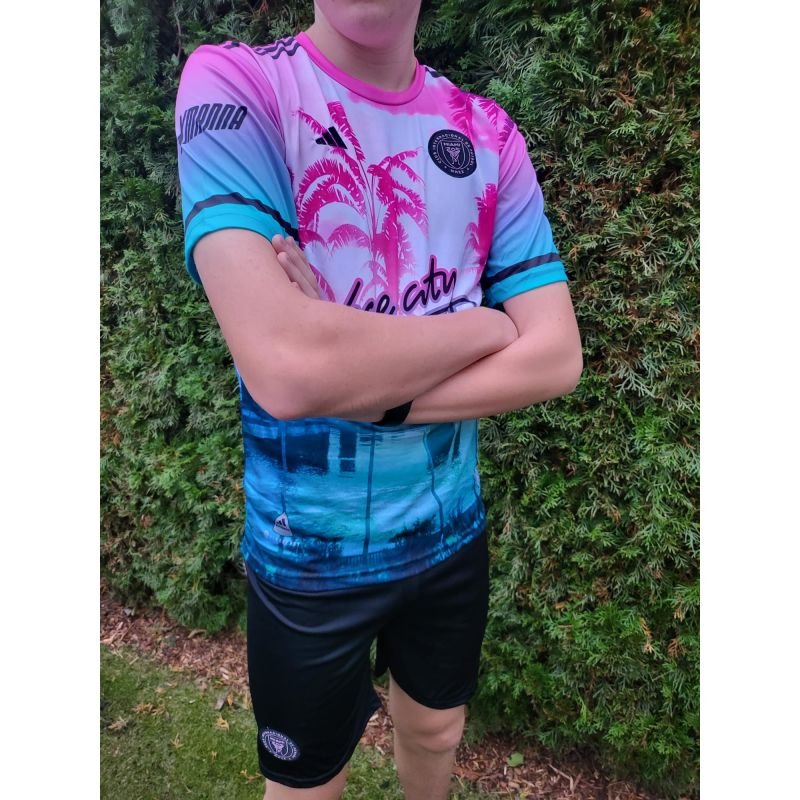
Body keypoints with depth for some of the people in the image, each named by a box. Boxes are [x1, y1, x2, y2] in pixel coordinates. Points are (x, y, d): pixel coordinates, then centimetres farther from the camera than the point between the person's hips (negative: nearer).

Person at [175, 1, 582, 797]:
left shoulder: (489, 133, -3)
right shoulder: (232, 84, -16)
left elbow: (557, 358, -10)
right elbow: (287, 368, -31)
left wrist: (364, 390, -22)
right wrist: (489, 325, -17)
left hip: (451, 531, 4)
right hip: (308, 554, -3)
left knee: (436, 736, 28)